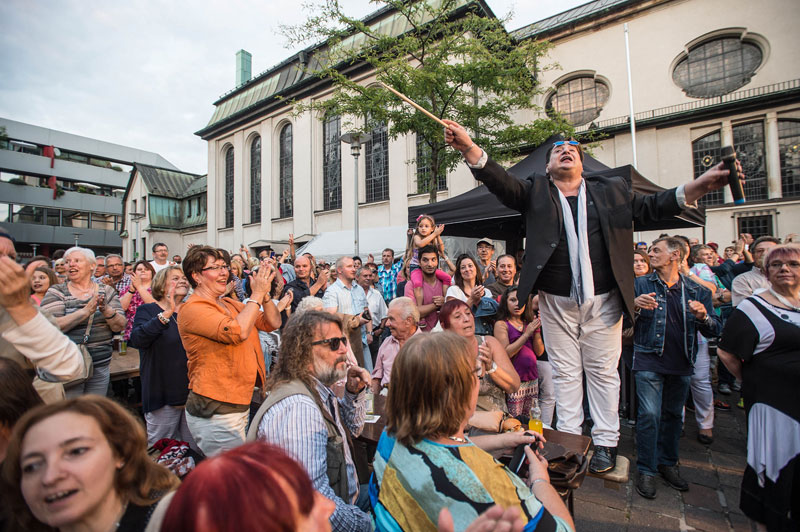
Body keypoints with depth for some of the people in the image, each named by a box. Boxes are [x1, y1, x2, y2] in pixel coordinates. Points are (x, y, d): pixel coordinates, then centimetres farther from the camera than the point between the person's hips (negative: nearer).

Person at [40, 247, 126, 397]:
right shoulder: (56, 292, 0)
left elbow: (119, 327, -3)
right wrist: (86, 311, -25)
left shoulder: (106, 291, 4)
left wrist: (106, 309, -21)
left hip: (101, 367, 2)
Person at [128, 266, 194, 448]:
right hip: (163, 396, -3)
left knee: (195, 451, 13)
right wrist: (167, 313, -32)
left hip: (193, 392, 4)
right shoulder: (147, 310, -1)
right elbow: (137, 339, -23)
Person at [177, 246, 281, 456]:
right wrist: (256, 294, -19)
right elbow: (237, 332, -28)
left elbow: (273, 323, 9)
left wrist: (264, 293, -6)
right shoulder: (193, 309, -14)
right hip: (214, 413, -8)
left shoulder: (231, 304, 11)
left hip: (240, 406, 8)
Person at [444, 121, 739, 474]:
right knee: (565, 372, 10)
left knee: (603, 370, 10)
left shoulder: (612, 191, 13)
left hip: (603, 300, 2)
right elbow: (502, 183, -9)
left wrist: (698, 186, -7)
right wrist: (469, 148, -24)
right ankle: (568, 438, 23)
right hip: (556, 301, -1)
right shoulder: (536, 191, 5)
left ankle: (605, 442, 25)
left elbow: (650, 207, 10)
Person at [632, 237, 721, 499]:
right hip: (649, 361, -3)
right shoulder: (641, 284, -1)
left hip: (682, 362, 3)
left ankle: (668, 463, 34)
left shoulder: (697, 290, 5)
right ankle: (646, 470, 10)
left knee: (673, 414, 15)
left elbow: (715, 331, 4)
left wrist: (703, 316, -17)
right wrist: (634, 304, -27)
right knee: (650, 414, -5)